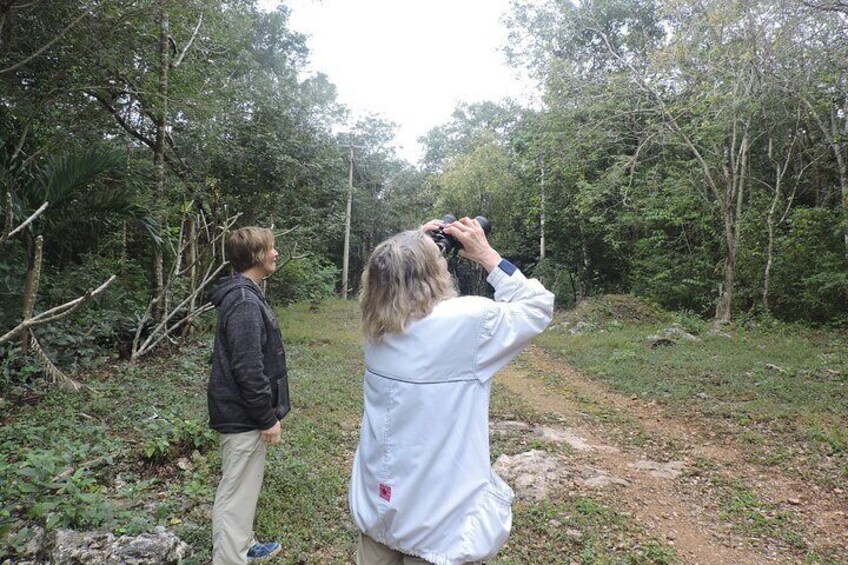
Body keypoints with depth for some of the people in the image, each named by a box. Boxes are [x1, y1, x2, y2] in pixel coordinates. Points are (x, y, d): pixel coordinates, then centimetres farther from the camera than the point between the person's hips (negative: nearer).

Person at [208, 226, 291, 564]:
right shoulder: (245, 303, -23)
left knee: (241, 489, 23)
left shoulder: (244, 295, 10)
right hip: (244, 416, -10)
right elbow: (249, 370, -26)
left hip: (242, 412, 10)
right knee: (237, 494, 1)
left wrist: (265, 414, 21)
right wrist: (268, 418, -18)